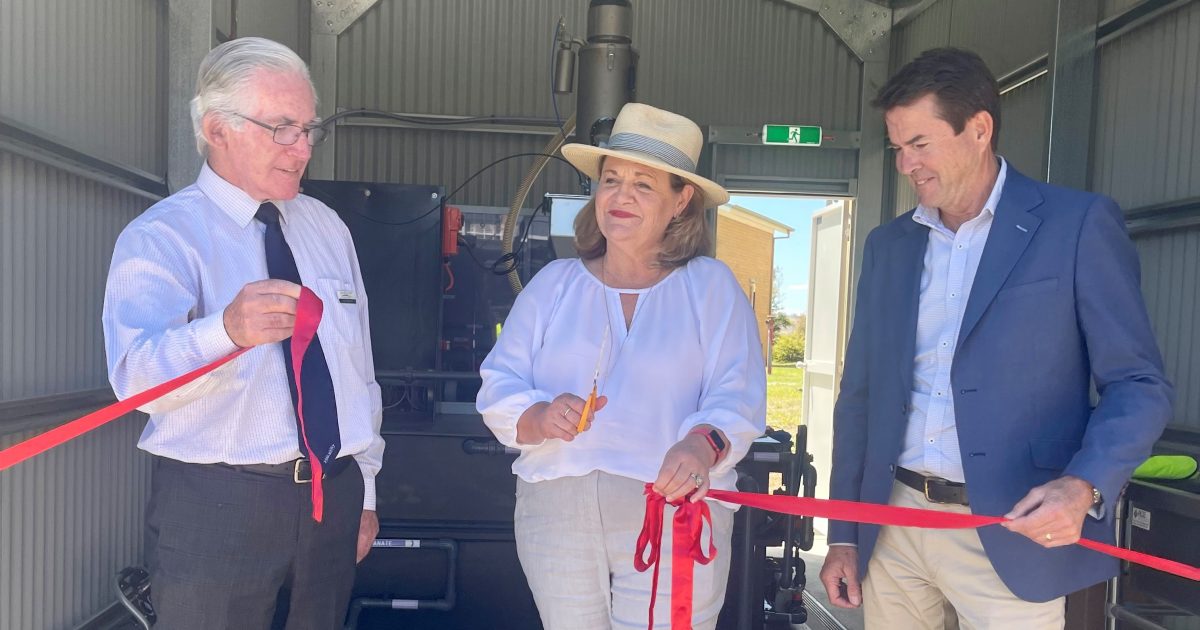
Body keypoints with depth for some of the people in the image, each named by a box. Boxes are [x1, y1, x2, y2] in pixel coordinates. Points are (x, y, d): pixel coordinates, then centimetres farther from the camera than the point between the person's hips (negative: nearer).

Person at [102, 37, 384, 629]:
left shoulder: (326, 227, 9)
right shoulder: (160, 237, -8)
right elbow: (137, 376, -25)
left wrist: (363, 491, 13)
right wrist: (227, 329, -45)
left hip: (334, 497, 5)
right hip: (214, 507, -5)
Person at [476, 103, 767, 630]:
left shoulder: (712, 286, 4)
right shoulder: (553, 283, 11)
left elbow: (737, 397, -6)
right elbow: (498, 389, 5)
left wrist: (703, 444, -26)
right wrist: (540, 417, -16)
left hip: (675, 505, -2)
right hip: (555, 508, 2)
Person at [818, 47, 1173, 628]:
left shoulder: (1079, 225, -4)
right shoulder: (887, 245, 9)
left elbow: (1139, 385, -3)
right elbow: (860, 394, 10)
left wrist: (1084, 487, -21)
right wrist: (843, 535, 9)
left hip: (1014, 532, -4)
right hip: (891, 528, 4)